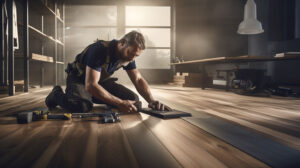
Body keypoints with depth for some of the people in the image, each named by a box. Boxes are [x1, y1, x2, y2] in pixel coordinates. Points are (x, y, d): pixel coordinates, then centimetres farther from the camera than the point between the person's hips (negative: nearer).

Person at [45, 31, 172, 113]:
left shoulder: (128, 55, -10)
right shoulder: (100, 50, -33)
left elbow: (138, 80, -5)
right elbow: (90, 85, -38)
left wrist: (151, 100, -24)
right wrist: (120, 103, -41)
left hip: (100, 80, 7)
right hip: (79, 78, -7)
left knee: (133, 99, -8)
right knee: (82, 106, -39)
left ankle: (92, 97, 12)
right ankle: (57, 94, -3)